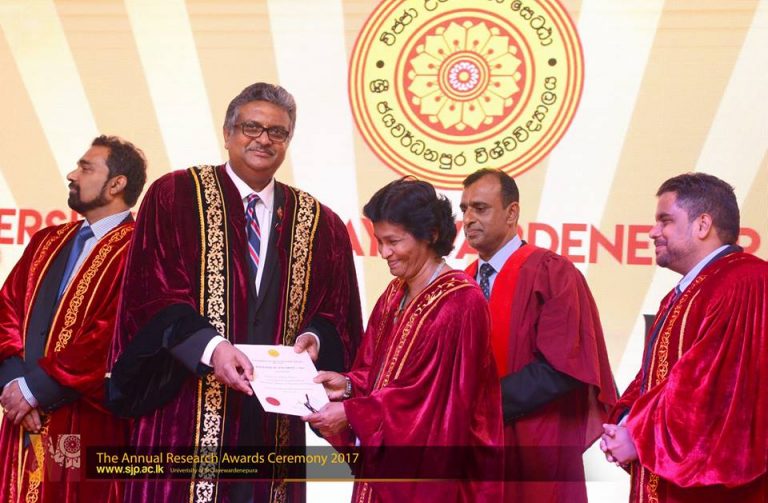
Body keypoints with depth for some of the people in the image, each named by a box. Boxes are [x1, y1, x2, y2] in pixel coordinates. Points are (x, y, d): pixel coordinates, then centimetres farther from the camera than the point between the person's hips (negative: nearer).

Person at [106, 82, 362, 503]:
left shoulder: (320, 225, 12)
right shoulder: (175, 195, 2)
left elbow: (338, 311, 14)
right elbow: (152, 293, -6)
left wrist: (313, 338, -8)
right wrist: (210, 347, -19)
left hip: (275, 417, 3)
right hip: (185, 414, -3)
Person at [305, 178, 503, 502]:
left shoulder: (460, 304, -17)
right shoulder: (394, 295, 9)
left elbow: (431, 393, -20)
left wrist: (352, 412, -20)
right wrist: (349, 385, -6)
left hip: (430, 472, -7)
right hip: (384, 461, 7)